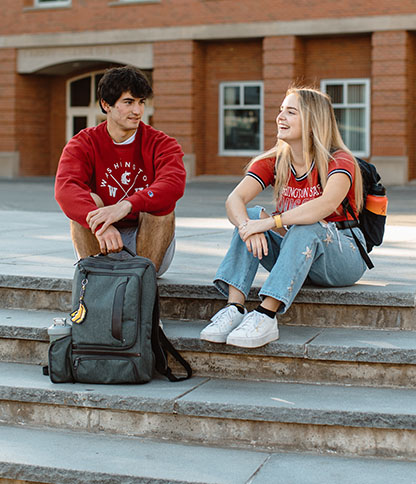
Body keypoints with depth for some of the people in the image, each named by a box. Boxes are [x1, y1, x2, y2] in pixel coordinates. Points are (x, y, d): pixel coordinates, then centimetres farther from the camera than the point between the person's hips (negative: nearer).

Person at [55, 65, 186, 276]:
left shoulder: (160, 144, -3)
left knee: (162, 203, -25)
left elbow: (174, 183, -25)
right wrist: (100, 225, -43)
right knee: (89, 201, -24)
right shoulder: (83, 144, -2)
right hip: (100, 248, 0)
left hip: (148, 245, 0)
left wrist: (126, 205, -43)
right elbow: (65, 187, -23)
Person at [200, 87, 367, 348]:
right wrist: (247, 227, -37)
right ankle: (235, 308, -33)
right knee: (252, 216, -19)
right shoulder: (273, 163, 2)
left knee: (305, 228, -34)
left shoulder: (341, 161, -14)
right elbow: (234, 200, -14)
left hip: (344, 254, -4)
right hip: (295, 254, 5)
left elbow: (326, 204, -36)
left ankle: (266, 316, -45)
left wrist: (269, 223, -43)